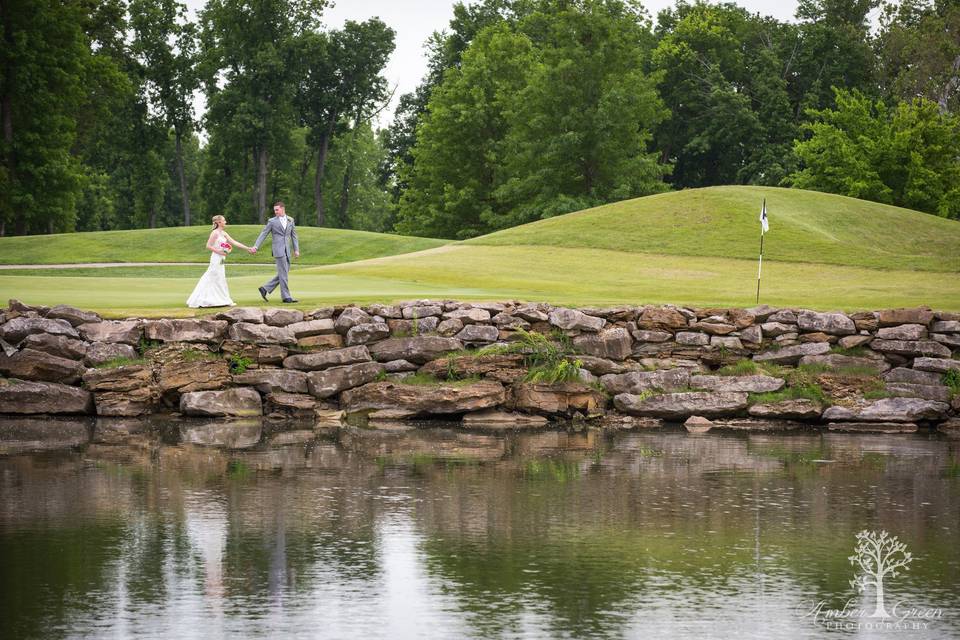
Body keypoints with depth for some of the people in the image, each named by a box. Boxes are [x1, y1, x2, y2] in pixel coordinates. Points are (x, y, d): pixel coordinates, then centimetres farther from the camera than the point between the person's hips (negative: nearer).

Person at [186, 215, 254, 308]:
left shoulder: (223, 233, 12)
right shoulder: (215, 233, -12)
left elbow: (234, 242, 11)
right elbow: (208, 246, -14)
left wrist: (247, 248, 7)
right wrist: (219, 251, -19)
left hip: (220, 259, 9)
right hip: (216, 258, -9)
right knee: (219, 279, -2)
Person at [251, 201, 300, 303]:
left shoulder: (290, 220, 12)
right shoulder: (272, 221, 0)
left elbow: (293, 235, 14)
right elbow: (263, 234, -1)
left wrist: (296, 249, 8)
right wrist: (256, 246, -10)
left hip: (286, 250, 6)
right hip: (278, 250, -5)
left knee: (284, 273, 7)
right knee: (283, 273, -7)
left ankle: (265, 289, 15)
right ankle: (286, 297, -4)